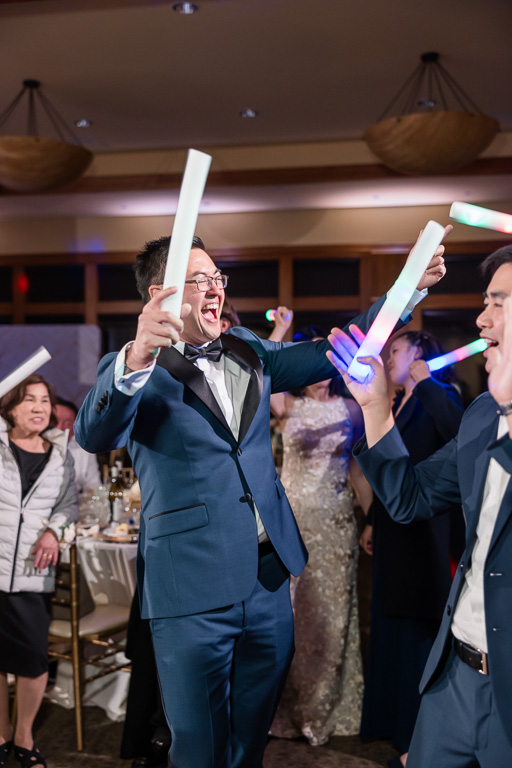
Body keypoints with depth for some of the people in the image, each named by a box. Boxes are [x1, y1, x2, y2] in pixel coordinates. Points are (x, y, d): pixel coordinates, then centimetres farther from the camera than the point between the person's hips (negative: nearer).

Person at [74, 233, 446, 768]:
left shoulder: (247, 351, 11)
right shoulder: (132, 372, -8)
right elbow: (93, 435, -26)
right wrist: (136, 361, -45)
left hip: (269, 578, 5)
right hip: (193, 590, -5)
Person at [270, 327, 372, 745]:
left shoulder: (351, 409, 5)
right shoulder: (288, 405, -1)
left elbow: (358, 468, 9)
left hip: (337, 520, 2)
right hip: (293, 517, -1)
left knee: (331, 612, 8)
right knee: (290, 609, 5)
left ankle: (327, 708, 25)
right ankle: (288, 707, 22)